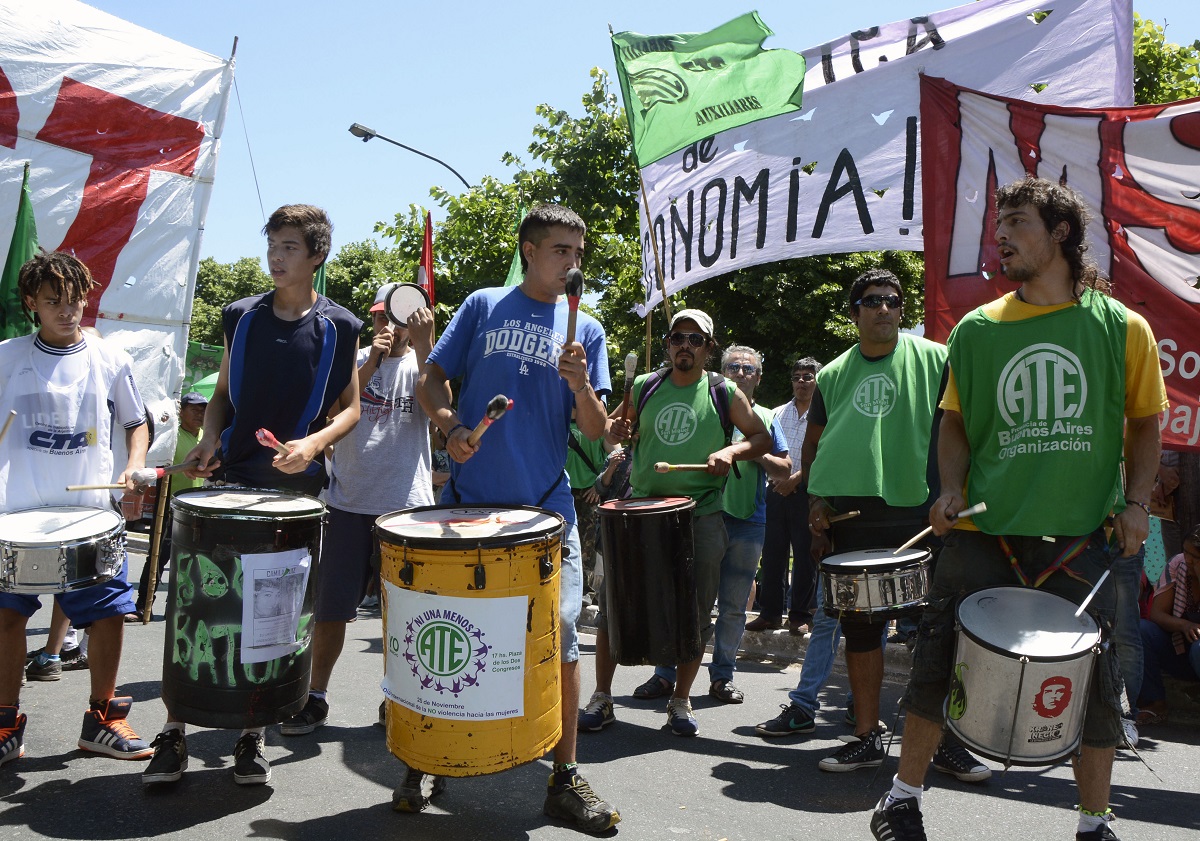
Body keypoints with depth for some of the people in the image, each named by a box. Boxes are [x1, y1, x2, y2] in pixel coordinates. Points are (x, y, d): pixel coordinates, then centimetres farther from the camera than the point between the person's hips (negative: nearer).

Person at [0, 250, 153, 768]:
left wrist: (135, 467, -2)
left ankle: (101, 720, 20)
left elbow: (135, 422, 15)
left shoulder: (111, 361, 3)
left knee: (109, 613, 1)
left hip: (91, 513, 1)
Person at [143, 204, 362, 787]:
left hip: (297, 487, -2)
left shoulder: (338, 328, -1)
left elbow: (351, 407, 4)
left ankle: (252, 737, 19)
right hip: (228, 479, 2)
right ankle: (173, 734, 13)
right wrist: (210, 437, -2)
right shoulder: (241, 316, 7)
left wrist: (314, 442, -14)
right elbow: (223, 393, 16)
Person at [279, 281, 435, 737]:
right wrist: (372, 360, -17)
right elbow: (334, 408, -8)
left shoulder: (421, 364, 4)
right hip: (349, 504, 1)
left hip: (407, 506, -1)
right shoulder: (354, 361, 9)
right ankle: (316, 698, 23)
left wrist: (423, 342, -25)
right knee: (331, 608, 6)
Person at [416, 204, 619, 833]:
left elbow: (596, 431, 2)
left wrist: (581, 387, -17)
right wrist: (450, 423, -13)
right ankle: (424, 765, 29)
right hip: (468, 499, 0)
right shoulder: (483, 307, 7)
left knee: (562, 639, 0)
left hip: (545, 508, 1)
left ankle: (565, 780, 15)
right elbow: (431, 380, 6)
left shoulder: (586, 330, 8)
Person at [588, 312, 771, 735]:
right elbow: (613, 425, 20)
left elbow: (762, 437, 7)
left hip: (701, 514, -1)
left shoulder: (724, 394, 3)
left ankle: (681, 701, 20)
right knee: (615, 601, 1)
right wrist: (616, 429, -4)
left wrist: (731, 451, -12)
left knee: (694, 611, 4)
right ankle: (602, 696, 15)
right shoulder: (644, 387, 8)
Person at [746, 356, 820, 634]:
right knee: (772, 552, 5)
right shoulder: (778, 414, 15)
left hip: (807, 492, -4)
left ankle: (801, 615, 11)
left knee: (805, 556, 1)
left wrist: (795, 478, -15)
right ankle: (770, 613, 13)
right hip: (777, 490, 4)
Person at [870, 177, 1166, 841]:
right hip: (982, 532, 1)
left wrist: (1136, 501, -2)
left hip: (1079, 537, 0)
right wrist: (952, 488, -3)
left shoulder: (1121, 328, 1)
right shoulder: (977, 329, 3)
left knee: (1092, 679, 7)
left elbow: (1144, 423, 11)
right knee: (939, 660, 5)